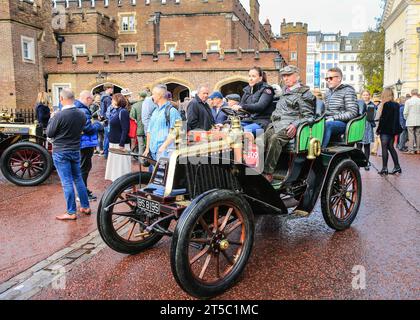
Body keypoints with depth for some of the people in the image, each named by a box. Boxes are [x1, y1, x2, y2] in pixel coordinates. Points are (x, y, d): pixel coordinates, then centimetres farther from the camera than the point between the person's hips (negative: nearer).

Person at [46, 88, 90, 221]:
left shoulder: (59, 115, -19)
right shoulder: (81, 114, -3)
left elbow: (49, 133, -8)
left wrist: (51, 119, 6)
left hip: (61, 152, -5)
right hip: (75, 150, 6)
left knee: (67, 182, 0)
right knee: (78, 179, 16)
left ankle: (71, 212, 6)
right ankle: (85, 207, 23)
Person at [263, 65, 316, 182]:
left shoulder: (304, 93, 4)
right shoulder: (285, 92, 29)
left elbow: (308, 116, -3)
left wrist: (295, 125, -17)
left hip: (289, 126, -7)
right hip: (276, 124, 7)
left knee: (275, 138, -36)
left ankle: (268, 173, -36)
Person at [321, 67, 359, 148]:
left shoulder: (347, 91, 0)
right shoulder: (328, 92, 23)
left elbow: (352, 113, -9)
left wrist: (333, 118, -17)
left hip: (343, 123, -6)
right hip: (328, 121, 6)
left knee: (326, 125, -38)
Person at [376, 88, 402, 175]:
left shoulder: (386, 104, -15)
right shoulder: (396, 105, 9)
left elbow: (383, 118, -16)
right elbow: (397, 118, 14)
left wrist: (378, 129, -9)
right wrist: (395, 130, 19)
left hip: (386, 130, -8)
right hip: (393, 130, 8)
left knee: (384, 148, -3)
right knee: (391, 147, 15)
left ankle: (384, 168, -2)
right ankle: (397, 166, 16)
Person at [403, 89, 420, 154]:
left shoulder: (408, 101, -7)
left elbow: (405, 113, -7)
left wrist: (406, 119, 10)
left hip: (410, 122, -3)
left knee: (411, 135, 0)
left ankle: (411, 150, 1)